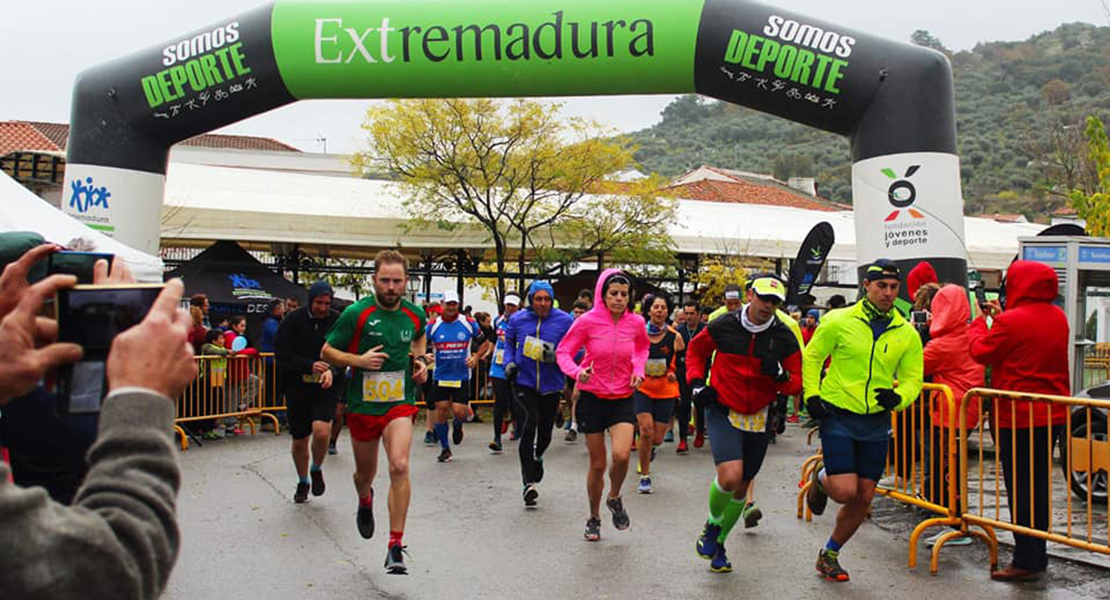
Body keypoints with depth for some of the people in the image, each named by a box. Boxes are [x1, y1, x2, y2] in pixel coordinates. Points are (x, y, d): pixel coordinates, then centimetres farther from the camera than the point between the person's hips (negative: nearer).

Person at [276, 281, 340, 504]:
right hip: (297, 387, 1)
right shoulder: (293, 321, -2)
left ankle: (316, 469, 10)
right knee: (299, 441, 11)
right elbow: (281, 354, -7)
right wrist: (310, 366, -19)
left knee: (322, 431, -22)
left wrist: (332, 370, -21)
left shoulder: (338, 322, -1)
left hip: (325, 388, -1)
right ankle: (303, 482, 36)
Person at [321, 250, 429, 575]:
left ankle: (395, 546, -11)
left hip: (399, 403, 0)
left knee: (399, 466, -20)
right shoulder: (356, 313, -10)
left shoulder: (415, 314, 1)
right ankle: (365, 502, 55)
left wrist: (420, 360, 6)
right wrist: (359, 360, -18)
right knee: (365, 473, 17)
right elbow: (326, 352, -2)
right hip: (362, 404, 0)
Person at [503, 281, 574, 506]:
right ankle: (529, 482, -12)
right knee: (528, 426, -18)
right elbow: (509, 342, 17)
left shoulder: (564, 321, -6)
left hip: (551, 386, 1)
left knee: (545, 432, 14)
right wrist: (509, 362, 1)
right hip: (524, 383, -1)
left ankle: (537, 457, 51)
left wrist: (556, 356, -23)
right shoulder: (518, 319, 0)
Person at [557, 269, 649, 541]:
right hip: (592, 398, -1)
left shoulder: (636, 323, -3)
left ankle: (614, 498, 12)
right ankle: (594, 518, 29)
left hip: (623, 399, 1)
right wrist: (577, 372, -25)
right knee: (597, 464, 5)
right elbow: (563, 352, -5)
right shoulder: (588, 321, -12)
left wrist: (638, 370, 1)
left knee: (621, 455, -20)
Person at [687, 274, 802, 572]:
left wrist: (780, 375, -21)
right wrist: (697, 383, -3)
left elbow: (796, 384, 1)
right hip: (722, 412, -3)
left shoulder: (785, 337, -5)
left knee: (741, 487, 13)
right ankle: (712, 524, 9)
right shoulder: (724, 325, -9)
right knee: (730, 476, -23)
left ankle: (718, 543, 36)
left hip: (758, 418, 3)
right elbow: (696, 350, 10)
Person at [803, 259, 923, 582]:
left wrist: (898, 397, -15)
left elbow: (912, 379, 6)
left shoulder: (907, 334, 1)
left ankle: (829, 555, 28)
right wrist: (812, 395, -8)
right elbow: (811, 357, 3)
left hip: (876, 424, 4)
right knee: (844, 492, -13)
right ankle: (821, 478, 24)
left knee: (863, 499, 7)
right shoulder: (839, 321, -6)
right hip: (838, 417, -3)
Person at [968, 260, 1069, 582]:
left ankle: (1026, 562, 4)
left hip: (1018, 417, -8)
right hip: (1053, 414, 8)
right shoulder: (1058, 317, 7)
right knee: (1039, 485, 15)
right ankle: (1038, 557, 23)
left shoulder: (1010, 322, -18)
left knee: (1020, 488, -1)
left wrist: (979, 322, 12)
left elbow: (981, 352, -5)